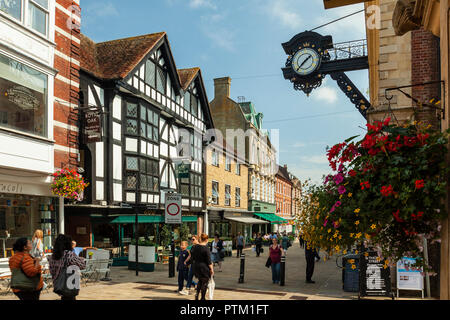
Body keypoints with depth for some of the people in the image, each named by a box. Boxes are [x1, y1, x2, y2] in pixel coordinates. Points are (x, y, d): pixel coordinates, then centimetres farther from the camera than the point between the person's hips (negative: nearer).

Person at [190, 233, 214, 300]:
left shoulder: (194, 247, 1)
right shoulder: (206, 248, -18)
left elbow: (193, 257, 10)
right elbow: (208, 260, -15)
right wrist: (211, 269, -7)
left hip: (196, 266, 6)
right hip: (204, 267, -6)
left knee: (200, 280, 24)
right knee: (205, 282, 8)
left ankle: (197, 293, 8)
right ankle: (203, 298, 13)